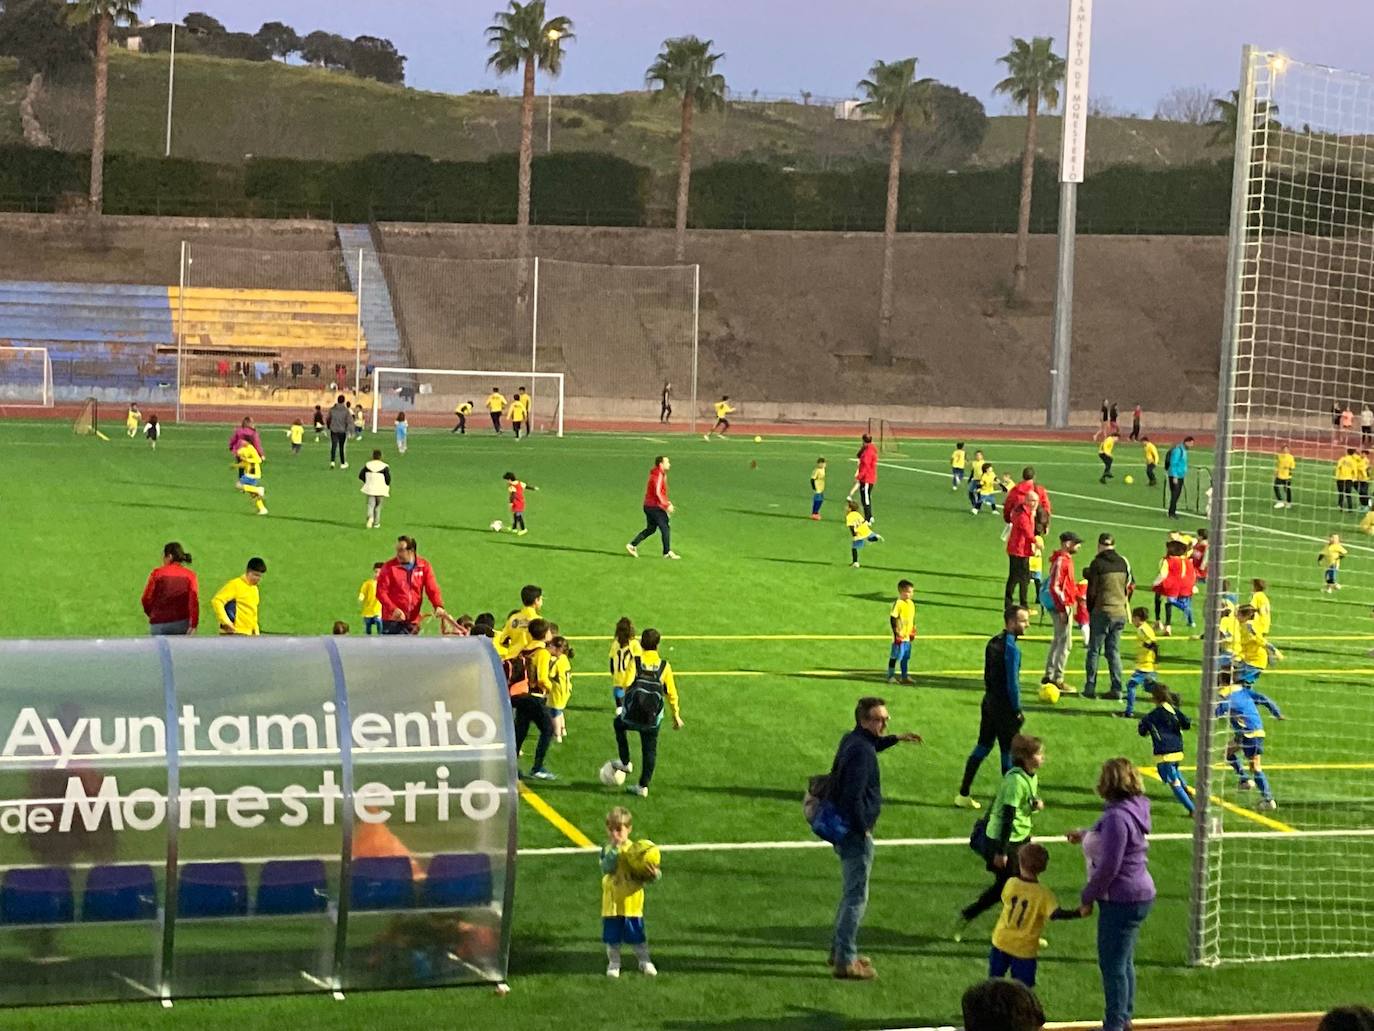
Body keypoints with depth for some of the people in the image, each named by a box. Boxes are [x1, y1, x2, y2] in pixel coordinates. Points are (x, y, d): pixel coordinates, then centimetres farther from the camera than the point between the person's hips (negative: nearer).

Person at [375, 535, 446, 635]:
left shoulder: (424, 566, 2)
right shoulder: (389, 566, -4)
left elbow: (432, 589, -3)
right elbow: (381, 591, -8)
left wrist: (438, 606, -23)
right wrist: (393, 609, -23)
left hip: (412, 622, 3)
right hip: (392, 620, -3)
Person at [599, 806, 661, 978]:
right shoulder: (607, 849, -4)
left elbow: (644, 875, -5)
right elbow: (607, 868, -22)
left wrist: (653, 875, -28)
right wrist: (615, 848, -27)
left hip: (632, 901, -1)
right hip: (612, 901, 1)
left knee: (637, 935, 8)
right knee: (612, 936, 8)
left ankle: (644, 961, 25)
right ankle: (613, 963, 25)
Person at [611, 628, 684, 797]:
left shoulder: (634, 662, -9)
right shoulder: (664, 666, -3)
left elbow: (625, 685, -13)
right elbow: (671, 693, 2)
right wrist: (676, 715, 13)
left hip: (631, 715, -1)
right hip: (653, 720, 1)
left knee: (619, 724, 32)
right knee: (650, 750, 16)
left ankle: (625, 763, 29)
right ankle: (643, 786, 19)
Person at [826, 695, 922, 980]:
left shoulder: (853, 740, 8)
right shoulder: (861, 751, -23)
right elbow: (853, 796, -27)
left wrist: (896, 739, 32)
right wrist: (863, 830, -18)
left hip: (845, 828, 10)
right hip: (855, 832, -10)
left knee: (851, 893, 22)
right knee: (856, 897, -3)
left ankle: (840, 950, 32)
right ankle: (845, 961, 1)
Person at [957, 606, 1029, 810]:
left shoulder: (993, 642, 6)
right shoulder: (1011, 649, -20)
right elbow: (1012, 683, -20)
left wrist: (991, 695, 17)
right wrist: (1017, 710, -11)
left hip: (989, 703, 8)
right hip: (1005, 709, -8)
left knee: (983, 747, 15)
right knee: (1009, 753, 3)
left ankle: (964, 794, 17)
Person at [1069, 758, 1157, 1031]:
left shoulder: (1117, 817, -24)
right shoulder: (1131, 809, 6)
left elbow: (1109, 867, -24)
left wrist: (1087, 897, -13)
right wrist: (1085, 835, 21)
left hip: (1122, 901, -10)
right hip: (1136, 896, 10)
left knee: (1112, 965, 0)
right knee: (1123, 963, 20)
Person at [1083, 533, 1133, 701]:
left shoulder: (1097, 563, -8)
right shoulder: (1123, 563, 5)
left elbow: (1092, 591, -6)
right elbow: (1131, 586, 10)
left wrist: (1090, 611, 6)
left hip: (1102, 611, -4)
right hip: (1120, 612, 4)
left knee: (1094, 651, 4)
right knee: (1114, 651, 10)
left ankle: (1090, 688, 3)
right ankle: (1116, 689, 7)